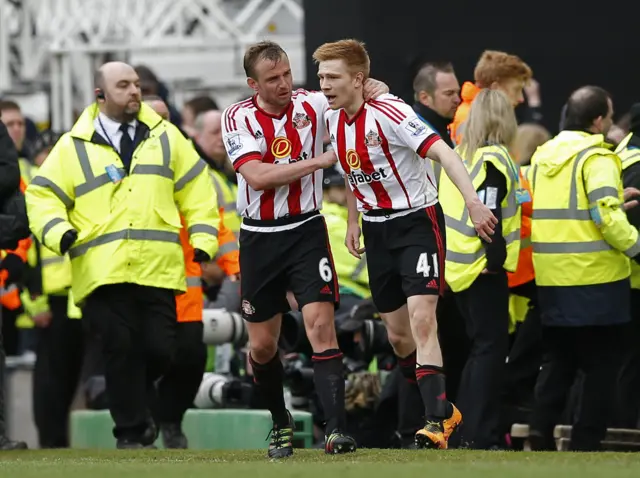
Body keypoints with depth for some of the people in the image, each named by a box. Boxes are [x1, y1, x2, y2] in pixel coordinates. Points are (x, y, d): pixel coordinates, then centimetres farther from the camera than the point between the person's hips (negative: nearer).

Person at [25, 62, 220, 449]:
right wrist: (58, 231, -9)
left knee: (159, 348, -4)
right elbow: (43, 195, 9)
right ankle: (132, 431, 1)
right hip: (102, 269, -1)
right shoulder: (74, 147, 9)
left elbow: (196, 191, 17)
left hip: (158, 268, 2)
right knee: (121, 349, -7)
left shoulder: (165, 137, 15)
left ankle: (134, 404, 25)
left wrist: (203, 239, 8)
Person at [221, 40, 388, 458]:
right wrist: (319, 161, -23)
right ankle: (281, 423, 31)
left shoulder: (311, 105, -3)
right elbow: (258, 176, -22)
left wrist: (376, 88, -13)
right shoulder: (239, 118, -8)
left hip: (306, 231, 0)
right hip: (259, 239, 0)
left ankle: (336, 430, -21)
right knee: (262, 345, 7)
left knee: (321, 325, -16)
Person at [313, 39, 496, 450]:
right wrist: (353, 222, 19)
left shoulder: (389, 113, -21)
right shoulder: (333, 120, 2)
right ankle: (442, 408, 28)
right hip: (376, 228, 8)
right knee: (398, 334, 11)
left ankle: (437, 422, -22)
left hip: (417, 220, -8)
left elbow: (442, 152, -31)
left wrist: (473, 201, -42)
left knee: (422, 319, -20)